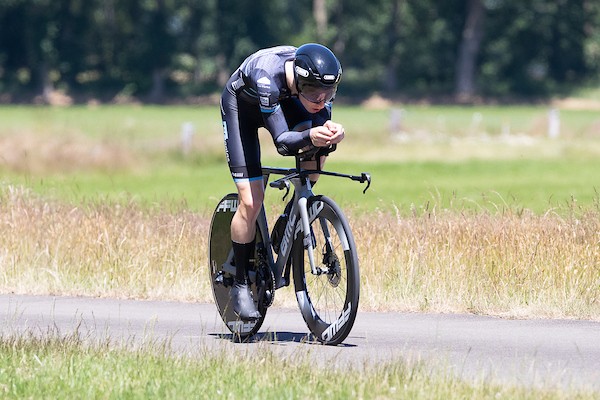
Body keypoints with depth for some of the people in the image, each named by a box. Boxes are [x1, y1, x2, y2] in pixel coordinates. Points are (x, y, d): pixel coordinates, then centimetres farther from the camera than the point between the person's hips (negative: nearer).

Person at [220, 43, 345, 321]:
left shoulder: (323, 79, -29)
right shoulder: (267, 76, -43)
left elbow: (321, 121, -24)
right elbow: (282, 142, -43)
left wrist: (330, 131, -48)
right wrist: (309, 137, -63)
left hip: (281, 102, 5)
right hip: (241, 107, -5)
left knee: (318, 140, -26)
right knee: (251, 200, -14)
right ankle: (240, 285, 1)